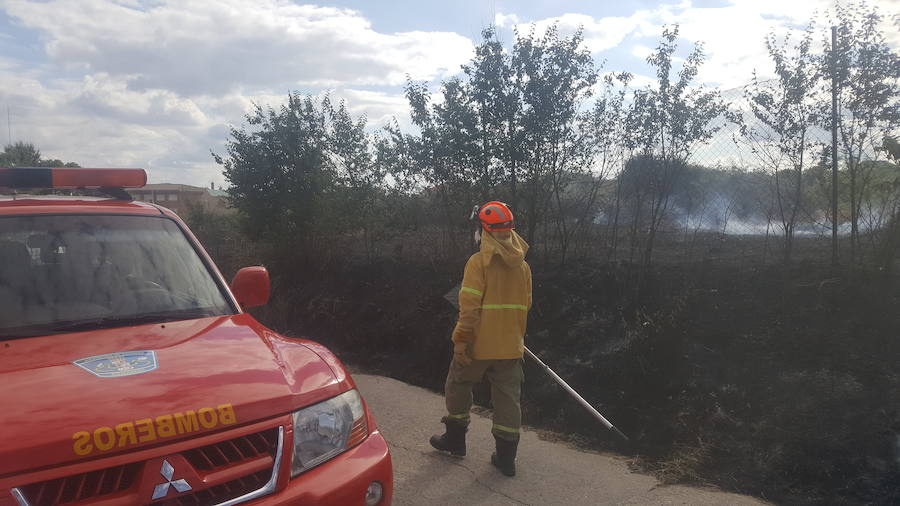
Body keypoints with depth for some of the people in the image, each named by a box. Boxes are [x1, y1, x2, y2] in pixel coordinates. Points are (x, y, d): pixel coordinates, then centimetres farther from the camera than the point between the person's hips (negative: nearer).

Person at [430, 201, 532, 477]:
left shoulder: (479, 262, -14)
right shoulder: (522, 265, 5)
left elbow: (470, 305, -19)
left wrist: (461, 340, -14)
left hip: (478, 344, -5)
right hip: (511, 346, 5)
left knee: (458, 386, 17)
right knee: (508, 397, 10)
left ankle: (455, 438, 30)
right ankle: (507, 457, 15)